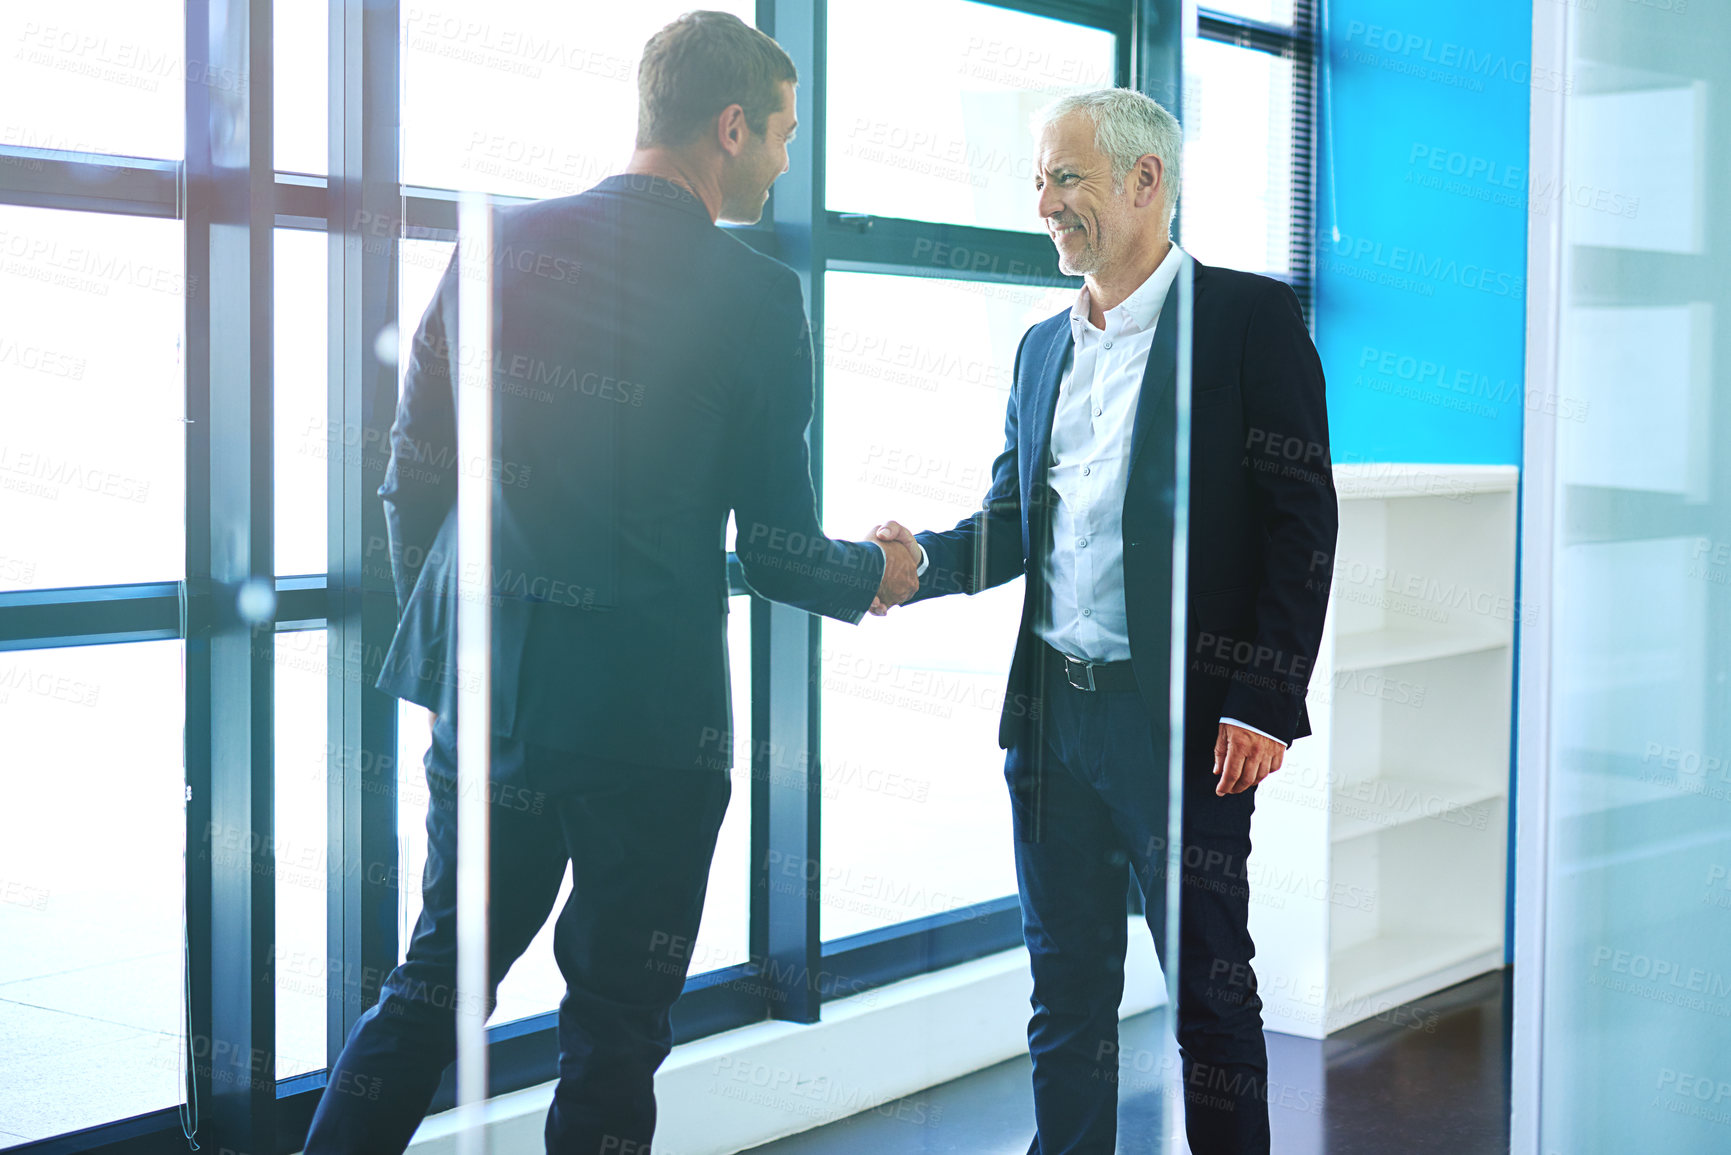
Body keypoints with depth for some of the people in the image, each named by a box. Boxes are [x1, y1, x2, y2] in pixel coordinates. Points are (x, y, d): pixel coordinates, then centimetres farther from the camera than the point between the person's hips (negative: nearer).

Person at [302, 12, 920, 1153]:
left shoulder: (496, 246, 4)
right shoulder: (753, 293, -10)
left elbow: (414, 472, 9)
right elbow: (777, 550, -8)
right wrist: (875, 575, 14)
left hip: (486, 686, 5)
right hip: (648, 707, -5)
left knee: (442, 971, 19)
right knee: (617, 1021, 10)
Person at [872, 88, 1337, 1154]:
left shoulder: (1250, 317, -4)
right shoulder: (1044, 346, 17)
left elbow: (1301, 520, -9)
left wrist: (1264, 702, -15)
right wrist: (924, 559, -4)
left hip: (1184, 716, -6)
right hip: (1051, 709, 6)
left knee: (1210, 986, 4)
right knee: (1066, 985, 14)